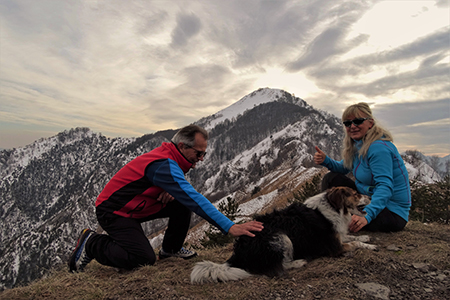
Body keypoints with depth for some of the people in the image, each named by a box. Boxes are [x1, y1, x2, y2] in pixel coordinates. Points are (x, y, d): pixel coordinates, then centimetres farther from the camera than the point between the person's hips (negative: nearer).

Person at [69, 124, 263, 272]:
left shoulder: (170, 159, 0)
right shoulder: (165, 165, -30)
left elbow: (186, 194, 12)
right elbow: (194, 199, -38)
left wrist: (170, 191, -14)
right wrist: (229, 227, -40)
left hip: (134, 208, 9)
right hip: (113, 211, -8)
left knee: (181, 205, -5)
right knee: (143, 259, -20)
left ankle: (171, 249, 14)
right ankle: (91, 244, 1)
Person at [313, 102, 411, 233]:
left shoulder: (379, 148, -24)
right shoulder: (358, 145, 4)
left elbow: (385, 187, -31)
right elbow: (343, 168, 18)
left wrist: (367, 215, -44)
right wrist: (325, 160, -3)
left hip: (393, 213, -9)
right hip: (368, 198, 9)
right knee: (331, 178, 4)